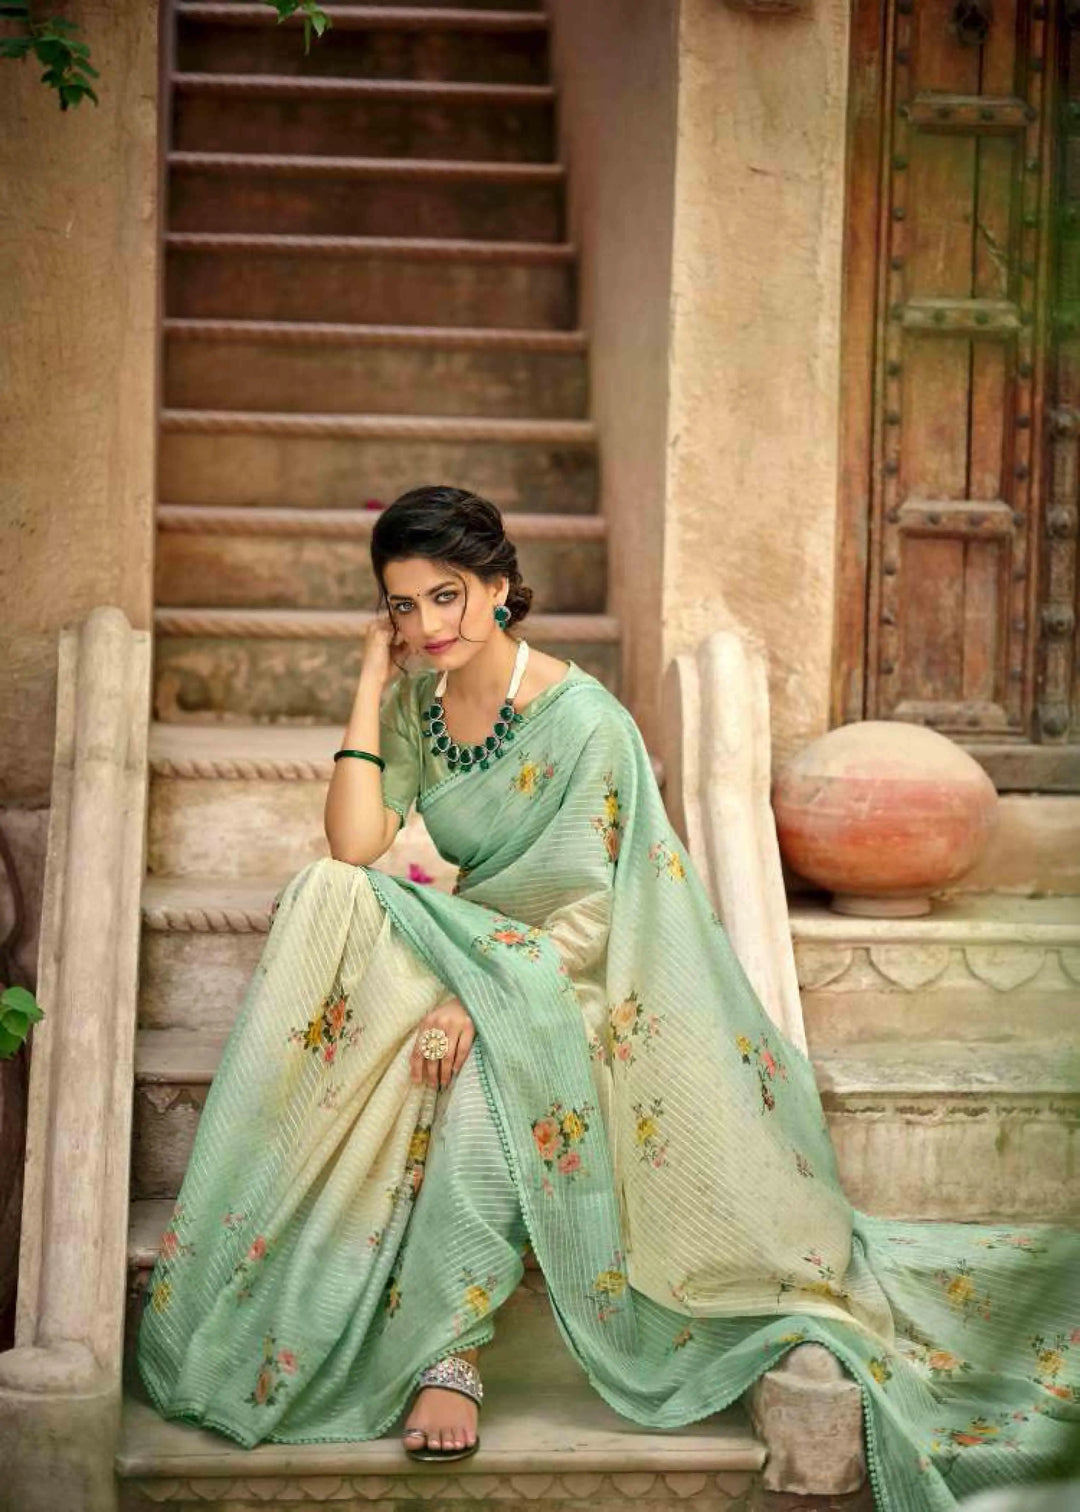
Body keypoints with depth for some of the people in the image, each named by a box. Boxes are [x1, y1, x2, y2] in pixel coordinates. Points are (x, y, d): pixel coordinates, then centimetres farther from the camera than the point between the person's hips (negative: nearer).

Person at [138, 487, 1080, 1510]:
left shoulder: (583, 720, -16)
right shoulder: (414, 703, 2)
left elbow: (584, 919, -19)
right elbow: (354, 849, -12)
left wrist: (478, 998, -31)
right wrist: (370, 685, -11)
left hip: (571, 977, -5)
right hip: (471, 952, 5)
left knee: (489, 1063, -39)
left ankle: (448, 1349, -32)